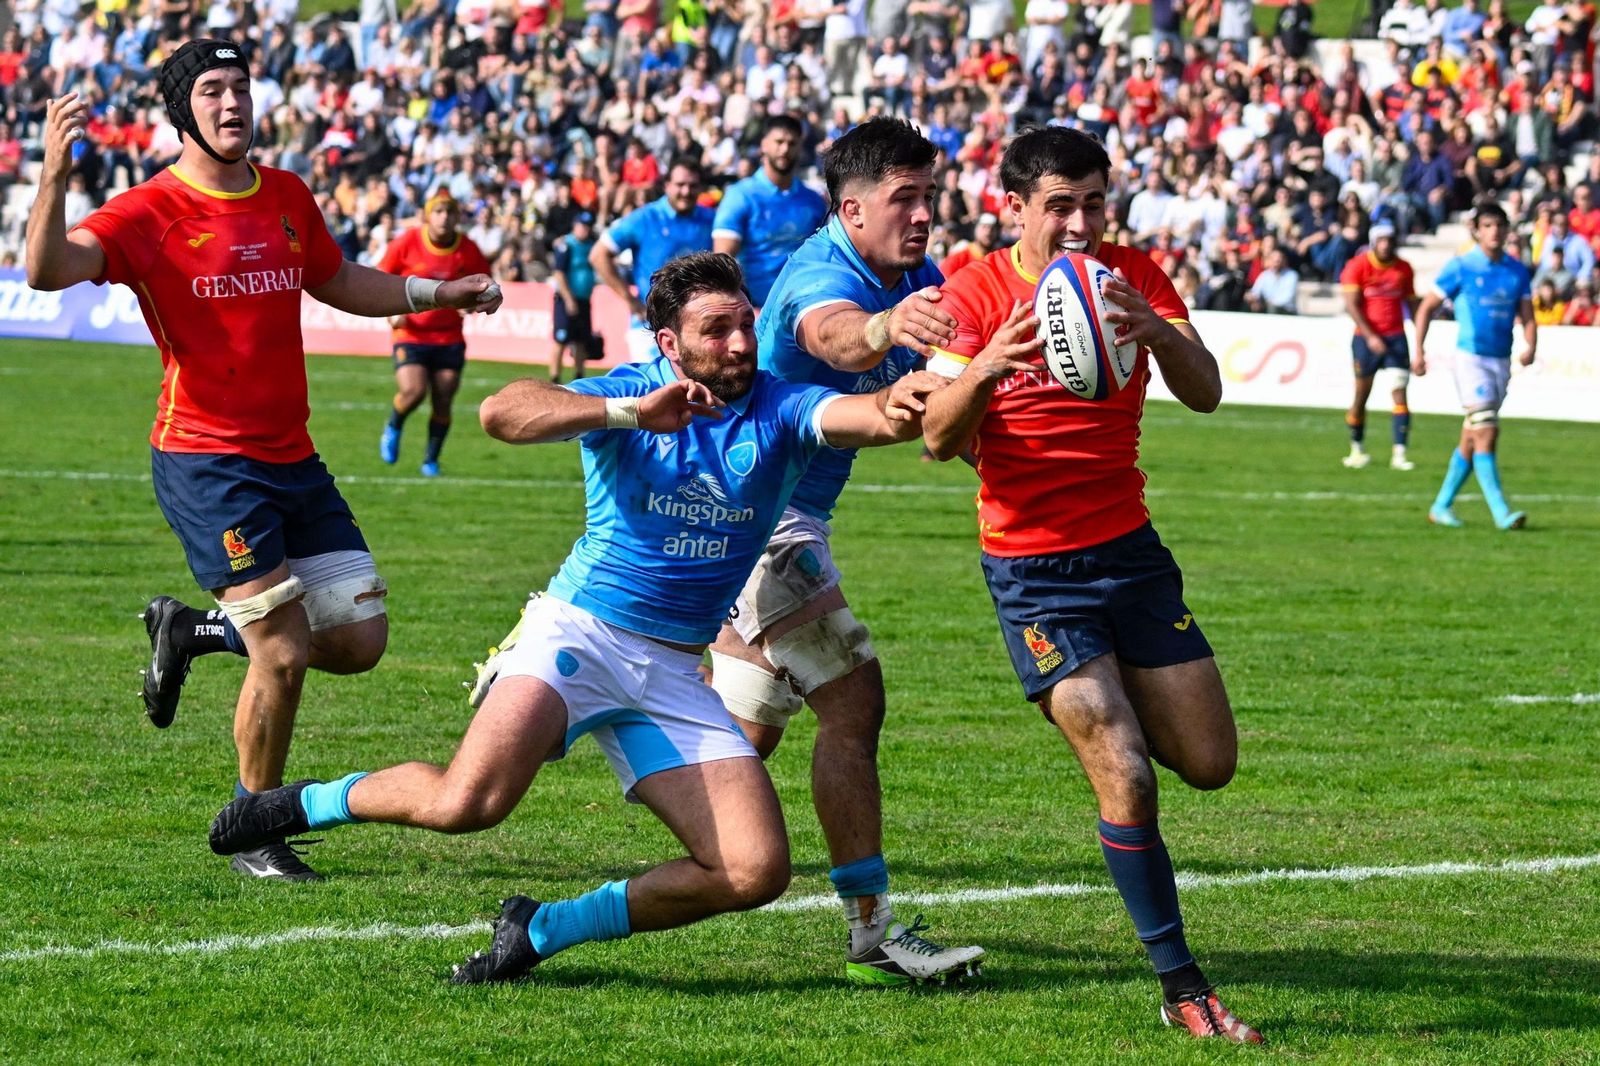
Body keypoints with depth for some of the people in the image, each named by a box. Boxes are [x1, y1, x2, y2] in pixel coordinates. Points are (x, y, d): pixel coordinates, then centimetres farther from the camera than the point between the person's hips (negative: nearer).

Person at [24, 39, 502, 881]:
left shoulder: (288, 198, 9)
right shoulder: (149, 213, -10)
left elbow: (338, 282, 28)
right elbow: (49, 271, -26)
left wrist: (436, 293, 21)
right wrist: (53, 178, -40)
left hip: (291, 457, 7)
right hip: (205, 460, -7)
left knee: (359, 640, 4)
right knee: (285, 654, -11)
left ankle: (194, 629, 26)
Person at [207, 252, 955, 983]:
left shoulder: (780, 410, 1)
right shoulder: (629, 393, -6)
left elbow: (869, 417, -21)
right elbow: (501, 412, -23)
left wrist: (898, 405, -45)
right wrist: (631, 413, -34)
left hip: (674, 674, 4)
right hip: (578, 630, -4)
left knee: (756, 872, -10)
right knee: (468, 802, -28)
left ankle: (544, 929, 7)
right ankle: (314, 802, 2)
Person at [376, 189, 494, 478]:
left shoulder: (468, 250, -3)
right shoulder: (407, 243, -7)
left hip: (450, 338, 2)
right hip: (411, 334, -2)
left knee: (443, 401, -1)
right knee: (414, 391, -21)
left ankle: (431, 460, 19)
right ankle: (393, 428, 11)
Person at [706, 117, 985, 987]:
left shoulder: (915, 281, 5)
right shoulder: (822, 275, -25)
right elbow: (831, 333, -49)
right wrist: (884, 329, -71)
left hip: (788, 518, 10)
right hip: (755, 513, -10)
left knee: (746, 733, 16)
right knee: (852, 700, -16)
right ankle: (872, 935, -15)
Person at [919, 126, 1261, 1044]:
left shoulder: (1133, 276, -1)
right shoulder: (977, 294, -8)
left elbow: (1205, 393, -14)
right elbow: (941, 440, -16)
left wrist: (1155, 332, -35)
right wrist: (986, 369, -36)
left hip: (1129, 547, 4)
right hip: (1033, 569, -4)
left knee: (1211, 763, 5)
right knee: (1127, 781, -15)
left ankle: (1104, 713, 37)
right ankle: (1182, 987, -5)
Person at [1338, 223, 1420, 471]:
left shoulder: (1404, 269, 7)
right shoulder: (1357, 267, -6)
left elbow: (1412, 304, 16)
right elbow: (1352, 305, -11)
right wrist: (1370, 336, -20)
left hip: (1396, 338, 2)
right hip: (1366, 338, -2)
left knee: (1399, 393, -8)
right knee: (1362, 394, 4)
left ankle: (1399, 454, -11)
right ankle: (1357, 449, 21)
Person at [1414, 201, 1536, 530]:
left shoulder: (1517, 271, 7)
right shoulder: (1460, 267, -5)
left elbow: (1527, 317, 9)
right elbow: (1427, 307, 1)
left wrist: (1530, 347, -11)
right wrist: (1419, 351, -3)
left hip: (1501, 361, 5)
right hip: (1471, 357, -5)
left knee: (1472, 439, 10)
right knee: (1486, 432, -15)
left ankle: (1441, 506, 21)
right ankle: (1501, 512, -17)